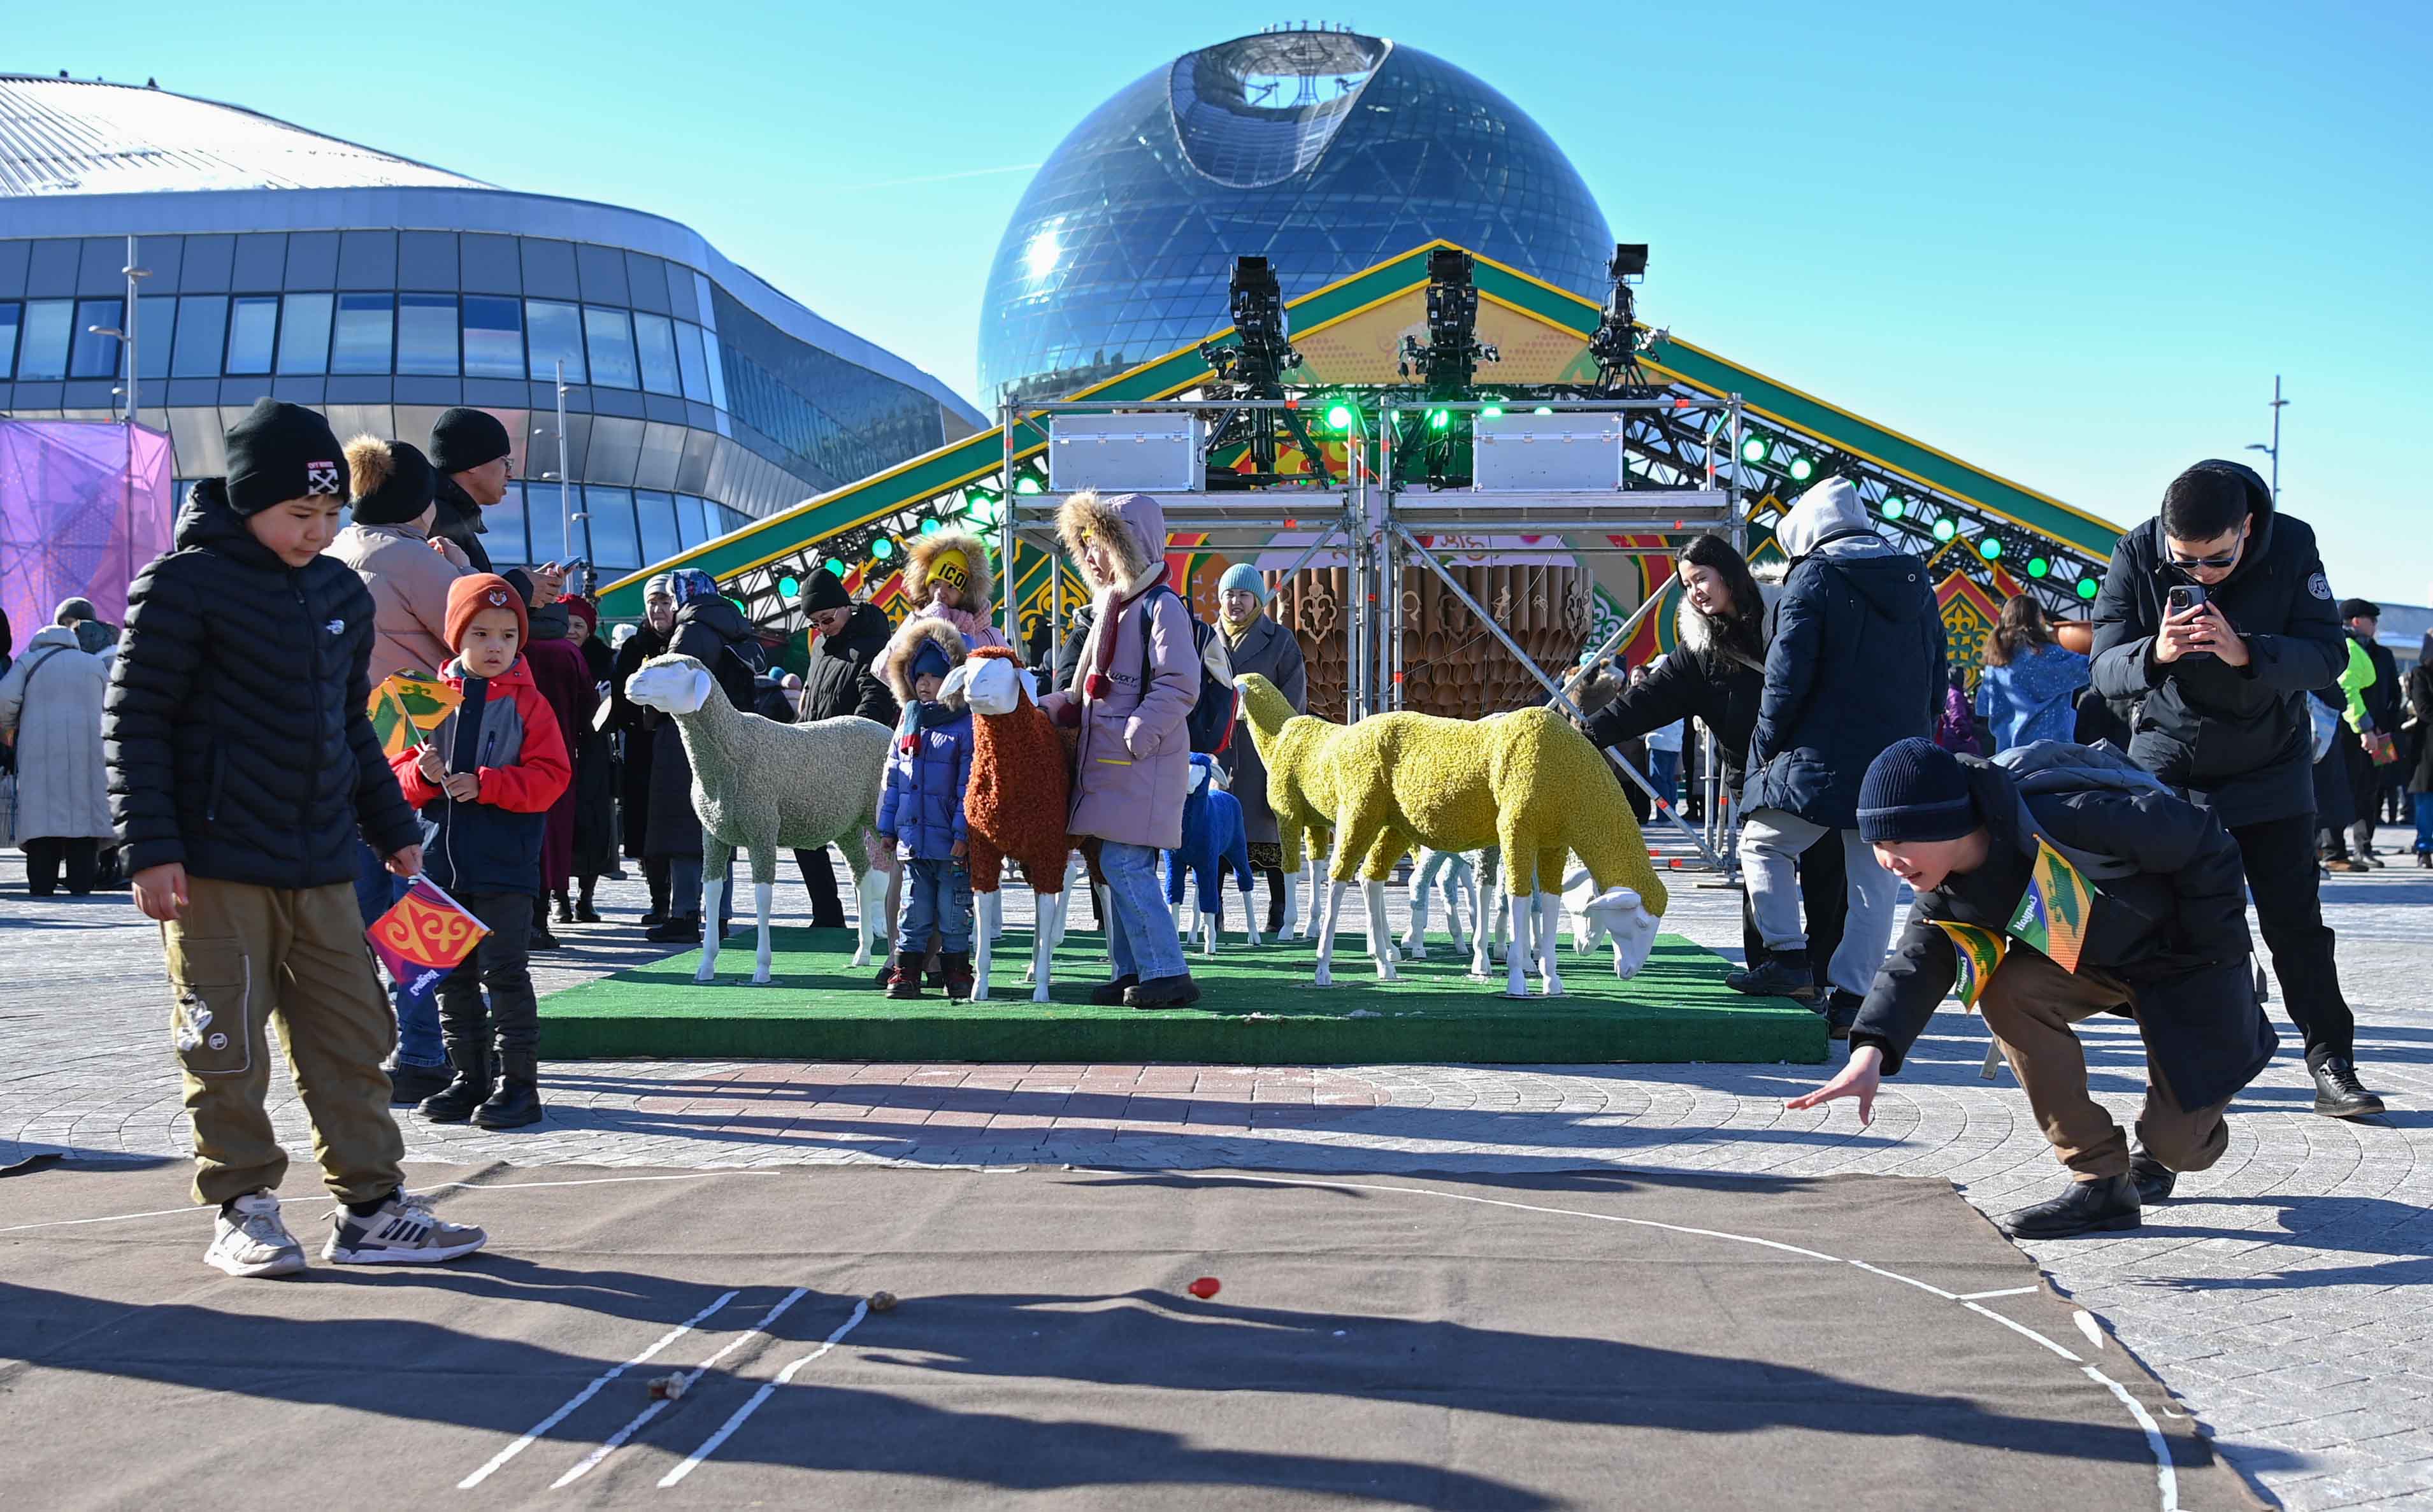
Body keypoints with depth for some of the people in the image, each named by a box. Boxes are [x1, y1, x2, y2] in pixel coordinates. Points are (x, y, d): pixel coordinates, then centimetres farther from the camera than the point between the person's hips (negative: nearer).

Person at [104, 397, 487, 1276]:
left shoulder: (341, 593, 14)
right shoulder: (185, 585, -7)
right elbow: (134, 723, -8)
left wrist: (394, 830, 23)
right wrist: (151, 848, -14)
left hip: (322, 867, 6)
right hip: (216, 865, -6)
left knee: (352, 1039, 7)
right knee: (227, 1047, 0)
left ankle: (372, 1209, 13)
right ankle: (243, 1212, 11)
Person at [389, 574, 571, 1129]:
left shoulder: (528, 704, -1)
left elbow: (550, 776, -8)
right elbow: (398, 771, 10)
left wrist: (484, 785, -17)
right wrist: (423, 775, -12)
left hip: (505, 862, -5)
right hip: (443, 862, 5)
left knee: (504, 971, -3)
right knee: (452, 975, 11)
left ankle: (518, 1083, 2)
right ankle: (469, 1077, 21)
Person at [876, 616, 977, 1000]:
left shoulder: (965, 727, -7)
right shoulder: (908, 725, 12)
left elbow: (969, 785, -10)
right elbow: (893, 779, 17)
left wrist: (963, 834, -15)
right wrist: (887, 828, 13)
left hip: (951, 843, -5)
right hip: (912, 839, 5)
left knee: (954, 911, 4)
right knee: (914, 908, 8)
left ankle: (957, 970, 14)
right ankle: (906, 971, 13)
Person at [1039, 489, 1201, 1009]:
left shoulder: (1160, 605, -11)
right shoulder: (1112, 605, 19)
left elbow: (1179, 686, -19)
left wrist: (1135, 736, -24)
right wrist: (1051, 707, 13)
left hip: (1143, 763, -10)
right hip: (1107, 760, 10)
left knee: (1124, 865, -14)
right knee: (1117, 867, 10)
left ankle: (1167, 973, -11)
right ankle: (1133, 970, 16)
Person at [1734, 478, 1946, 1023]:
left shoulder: (1813, 577, -6)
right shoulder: (1916, 581, 14)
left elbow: (1788, 673, -13)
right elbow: (1937, 678, 17)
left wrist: (1767, 742, -3)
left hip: (1823, 756, -5)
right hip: (1898, 763, 5)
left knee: (1763, 845, 10)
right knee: (1874, 877, 7)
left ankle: (1790, 960, 0)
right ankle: (1853, 992, 4)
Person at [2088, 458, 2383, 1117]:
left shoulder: (2292, 546, -18)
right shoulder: (2137, 554, -17)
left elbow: (2328, 656, -21)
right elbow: (2105, 672, -19)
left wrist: (2245, 652, -39)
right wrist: (2155, 654, -42)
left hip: (2269, 767, 0)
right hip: (2168, 766, 0)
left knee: (2295, 918, 0)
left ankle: (2332, 1066, 6)